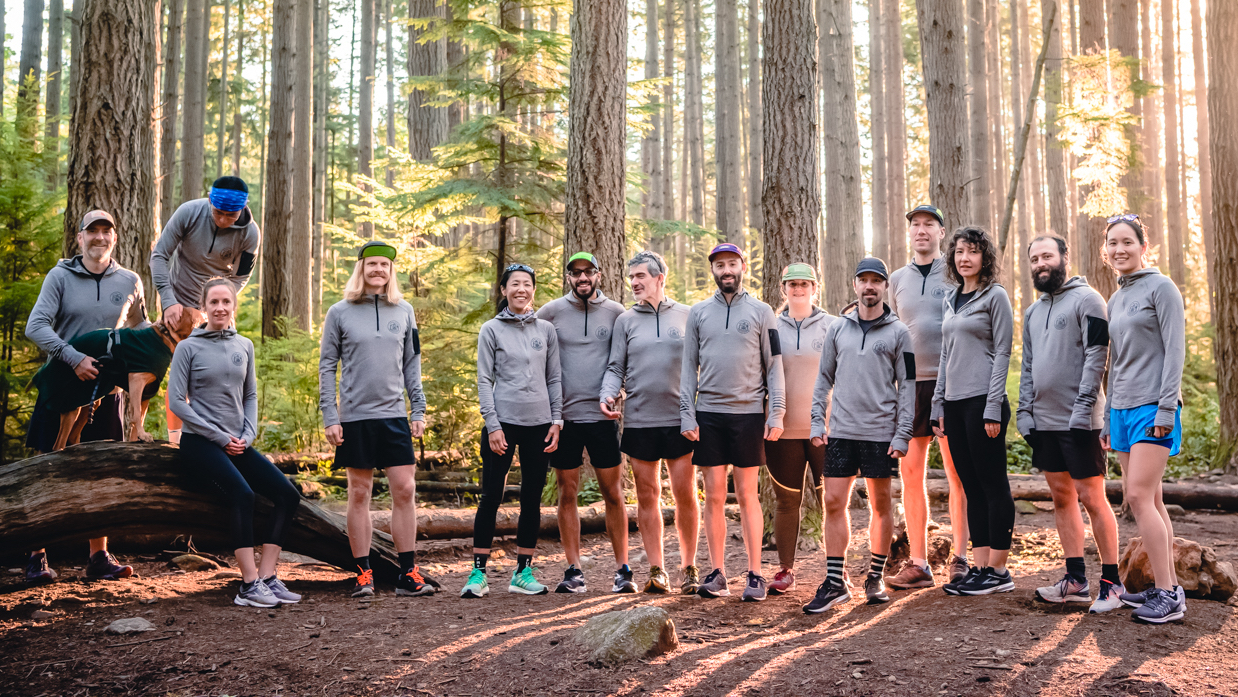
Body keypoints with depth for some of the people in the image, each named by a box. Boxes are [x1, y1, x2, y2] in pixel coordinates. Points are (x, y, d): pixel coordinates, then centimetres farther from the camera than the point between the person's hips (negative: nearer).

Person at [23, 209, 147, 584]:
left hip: (105, 390, 3)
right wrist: (75, 359, -24)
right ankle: (36, 556, 8)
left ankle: (99, 557, 14)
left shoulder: (129, 282, 6)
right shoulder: (60, 276, -3)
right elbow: (35, 327, -12)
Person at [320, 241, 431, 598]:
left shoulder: (404, 311, 9)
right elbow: (327, 366, 2)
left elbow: (412, 364, 12)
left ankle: (408, 574, 6)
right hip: (356, 416, -2)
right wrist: (329, 417, -5)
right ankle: (363, 573, 12)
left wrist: (418, 410, 6)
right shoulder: (340, 313, 2)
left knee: (405, 491, -1)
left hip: (395, 415, 2)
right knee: (359, 495, 4)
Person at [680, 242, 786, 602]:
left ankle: (755, 573, 7)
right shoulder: (698, 312, 11)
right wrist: (687, 414, 1)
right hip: (709, 413, 2)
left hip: (749, 413, -1)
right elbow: (689, 366, 10)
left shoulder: (761, 312, 6)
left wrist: (776, 414, -4)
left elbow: (774, 366, 4)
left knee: (747, 495, 1)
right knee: (714, 495, 3)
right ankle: (717, 572, 11)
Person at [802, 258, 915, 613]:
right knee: (834, 503, -1)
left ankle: (876, 577, 18)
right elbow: (824, 378, 13)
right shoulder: (837, 328, 10)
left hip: (881, 433, -2)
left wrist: (902, 434, -7)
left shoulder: (898, 332, 2)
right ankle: (834, 582, 5)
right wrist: (817, 423, 3)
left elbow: (908, 386, 1)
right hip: (841, 432, 2)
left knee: (881, 504, 6)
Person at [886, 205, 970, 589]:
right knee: (910, 474, 3)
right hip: (910, 384, 4)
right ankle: (918, 564, 9)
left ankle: (960, 559, 7)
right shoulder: (898, 279, 15)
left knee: (958, 474, 0)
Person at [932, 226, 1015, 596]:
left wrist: (993, 408, -14)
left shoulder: (995, 296, -3)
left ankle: (998, 571, 3)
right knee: (972, 488, 8)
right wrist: (938, 405, 13)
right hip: (954, 403, 7)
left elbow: (1002, 353, -8)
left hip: (983, 401, -7)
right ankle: (979, 568, 13)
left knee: (993, 486, -2)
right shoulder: (950, 300, 17)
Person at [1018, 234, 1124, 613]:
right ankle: (1076, 581, 17)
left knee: (1091, 497, -4)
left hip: (1079, 420, -7)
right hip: (1044, 421, 8)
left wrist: (1083, 409, -19)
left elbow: (1096, 357, -13)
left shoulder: (1086, 299, -5)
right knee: (1062, 497, 10)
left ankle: (1111, 582, 4)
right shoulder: (1032, 311, 17)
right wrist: (1024, 413, 10)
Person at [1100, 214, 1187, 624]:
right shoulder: (1116, 300, 18)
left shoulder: (1160, 288, -4)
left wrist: (1166, 409, -16)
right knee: (1149, 501, 7)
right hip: (1123, 408, 7)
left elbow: (1174, 351, -10)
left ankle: (1168, 594, -10)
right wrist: (1108, 417, 18)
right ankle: (1166, 587, 12)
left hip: (1153, 408, -7)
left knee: (1140, 497, -14)